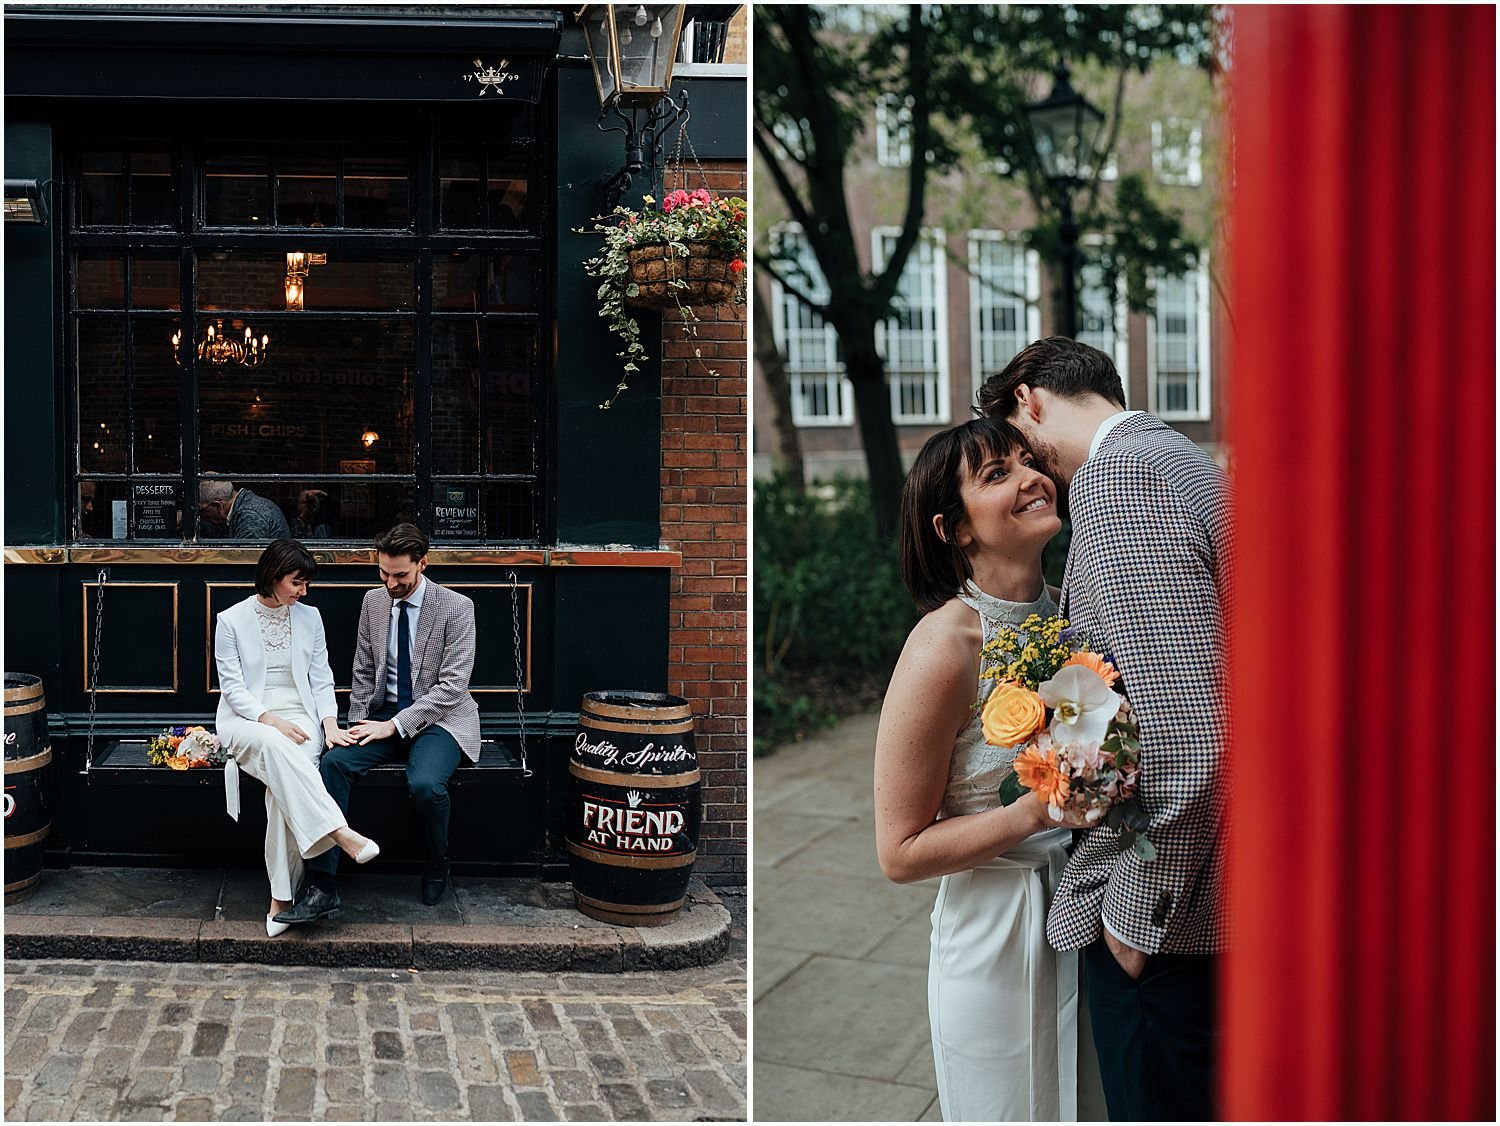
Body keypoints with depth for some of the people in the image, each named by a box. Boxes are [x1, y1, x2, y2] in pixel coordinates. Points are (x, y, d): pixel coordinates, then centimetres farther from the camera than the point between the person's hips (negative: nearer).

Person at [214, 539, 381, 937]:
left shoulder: (309, 617, 11)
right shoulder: (232, 621, 2)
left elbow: (321, 680, 11)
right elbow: (233, 687, -3)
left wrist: (329, 723, -7)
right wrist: (270, 721, -18)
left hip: (299, 719, 2)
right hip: (246, 722, -2)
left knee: (283, 781, -31)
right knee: (275, 745, -39)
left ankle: (282, 897, -31)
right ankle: (339, 833, -48)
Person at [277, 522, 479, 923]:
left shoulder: (456, 608, -9)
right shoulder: (373, 602, 8)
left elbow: (451, 686, -13)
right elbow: (363, 672, 14)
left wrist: (395, 725, -18)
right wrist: (358, 725, -1)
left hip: (439, 717, -4)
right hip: (385, 714, 5)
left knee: (424, 784, -34)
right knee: (335, 760, -24)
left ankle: (437, 866, 0)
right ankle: (322, 887, -24)